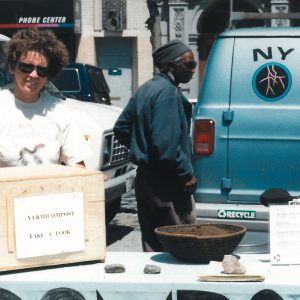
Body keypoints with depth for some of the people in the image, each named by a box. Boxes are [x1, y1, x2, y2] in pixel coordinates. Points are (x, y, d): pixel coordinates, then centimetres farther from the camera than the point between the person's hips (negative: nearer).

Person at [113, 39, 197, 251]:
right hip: (167, 184, -10)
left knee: (152, 246, 14)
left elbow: (121, 129, 21)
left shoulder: (144, 90, 15)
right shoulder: (168, 92, -16)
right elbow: (166, 144, -24)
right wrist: (188, 173, -16)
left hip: (144, 177, 10)